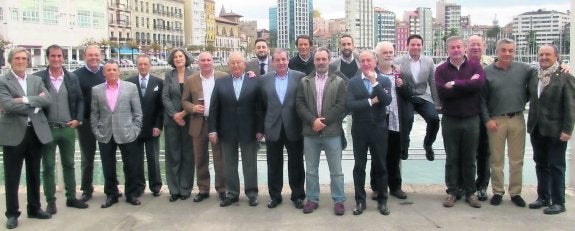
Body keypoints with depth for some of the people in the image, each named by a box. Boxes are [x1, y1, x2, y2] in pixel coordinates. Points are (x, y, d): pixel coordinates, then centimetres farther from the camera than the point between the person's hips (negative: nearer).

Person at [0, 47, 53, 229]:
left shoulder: (36, 80, 12)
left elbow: (48, 99, -4)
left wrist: (25, 100, -15)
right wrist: (35, 103, -10)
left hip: (36, 132, 4)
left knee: (34, 174, 14)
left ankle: (34, 208, 26)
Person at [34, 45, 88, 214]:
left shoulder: (72, 78, 4)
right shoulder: (38, 77, -4)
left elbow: (80, 100, 9)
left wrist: (78, 119, -1)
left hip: (68, 128, 3)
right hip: (47, 129, -3)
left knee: (69, 164, 12)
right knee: (48, 166, 5)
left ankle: (71, 197, 22)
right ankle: (51, 201, 15)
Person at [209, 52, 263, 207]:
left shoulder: (255, 82, -1)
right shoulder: (220, 83, 5)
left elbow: (260, 106, -3)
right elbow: (214, 108, 3)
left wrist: (260, 129, -7)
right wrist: (213, 130, -2)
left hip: (249, 131, -2)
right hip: (227, 131, 2)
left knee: (250, 164, 8)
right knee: (229, 164, 10)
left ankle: (252, 193, 20)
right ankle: (232, 193, 22)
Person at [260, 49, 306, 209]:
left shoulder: (300, 77, -1)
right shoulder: (265, 79, 5)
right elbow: (262, 104, 6)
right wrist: (263, 126, 2)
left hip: (294, 128, -2)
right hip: (273, 129, 2)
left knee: (296, 164, 8)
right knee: (274, 165, 10)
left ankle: (298, 196, 22)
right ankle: (275, 196, 24)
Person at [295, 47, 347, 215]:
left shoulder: (339, 81, 2)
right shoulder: (304, 81, 8)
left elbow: (341, 105, -7)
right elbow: (299, 104, 0)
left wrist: (323, 121, -13)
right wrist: (313, 120, -14)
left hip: (332, 132, -2)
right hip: (310, 132, 2)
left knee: (336, 170, 5)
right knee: (311, 170, 10)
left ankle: (339, 200, 15)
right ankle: (312, 199, 22)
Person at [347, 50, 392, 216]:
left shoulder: (384, 81, 3)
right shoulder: (353, 82, 0)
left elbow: (387, 101, -14)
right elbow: (350, 105, -12)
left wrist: (375, 82, -16)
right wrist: (371, 101, -14)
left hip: (379, 129, 0)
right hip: (359, 130, 0)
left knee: (380, 166, 7)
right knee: (359, 166, 6)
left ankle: (382, 201, 20)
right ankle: (360, 201, 17)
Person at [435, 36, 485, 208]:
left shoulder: (475, 66, 2)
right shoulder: (441, 69, 1)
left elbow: (479, 83, -19)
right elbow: (442, 92, -16)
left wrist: (455, 84, -18)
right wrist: (468, 85, -14)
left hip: (472, 120, 0)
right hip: (450, 120, 0)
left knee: (469, 159, 9)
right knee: (452, 158, 8)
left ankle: (470, 193, 19)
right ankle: (451, 192, 17)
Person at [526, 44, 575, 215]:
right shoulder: (534, 77, 9)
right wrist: (530, 124, 4)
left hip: (555, 130, -5)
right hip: (537, 129, 6)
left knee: (556, 166, 2)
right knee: (541, 164, 13)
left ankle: (558, 202, 11)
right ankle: (543, 197, 24)